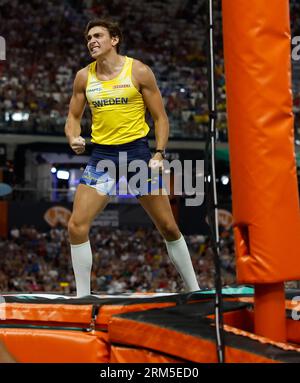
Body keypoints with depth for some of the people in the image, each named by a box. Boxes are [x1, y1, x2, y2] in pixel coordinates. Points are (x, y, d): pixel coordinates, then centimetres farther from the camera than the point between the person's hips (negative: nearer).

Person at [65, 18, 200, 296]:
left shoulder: (139, 71, -4)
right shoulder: (84, 77, 4)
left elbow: (160, 118, -1)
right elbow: (74, 117, 14)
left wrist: (159, 154, -13)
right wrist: (74, 139, -8)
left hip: (137, 151, -2)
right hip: (101, 155, 3)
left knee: (168, 227, 4)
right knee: (77, 226, -10)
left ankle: (194, 290, 20)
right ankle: (82, 297, 3)